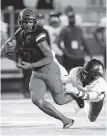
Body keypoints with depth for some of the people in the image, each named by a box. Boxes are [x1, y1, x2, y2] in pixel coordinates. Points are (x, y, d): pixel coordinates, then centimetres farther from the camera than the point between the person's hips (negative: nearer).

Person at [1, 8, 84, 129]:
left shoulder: (38, 35, -25)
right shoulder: (20, 34, -4)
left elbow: (49, 58, -27)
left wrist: (31, 65, -32)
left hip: (49, 69, -6)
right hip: (37, 73, 6)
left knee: (60, 100, 4)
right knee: (37, 100, -10)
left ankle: (75, 96, 41)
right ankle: (66, 120, 0)